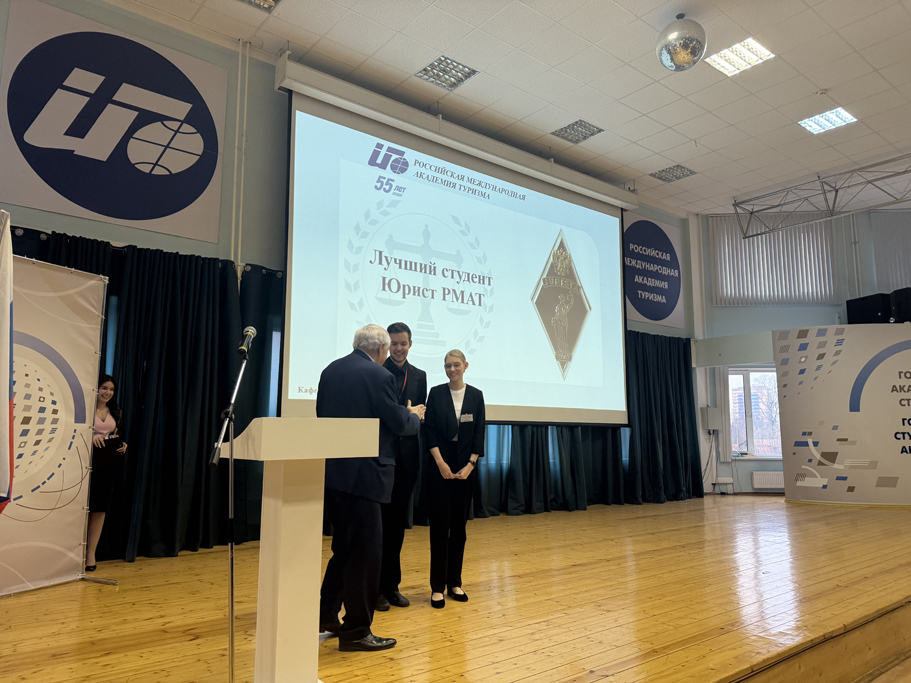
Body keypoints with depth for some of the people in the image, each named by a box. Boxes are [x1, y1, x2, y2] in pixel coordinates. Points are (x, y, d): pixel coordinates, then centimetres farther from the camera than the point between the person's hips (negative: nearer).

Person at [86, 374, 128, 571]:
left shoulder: (115, 413, 14)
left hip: (108, 464, 5)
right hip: (88, 461, -5)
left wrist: (122, 445, 1)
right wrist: (91, 437, -26)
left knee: (100, 509, 5)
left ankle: (91, 553, 12)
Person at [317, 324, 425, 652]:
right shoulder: (380, 376, -14)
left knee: (345, 545, 22)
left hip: (331, 471, 8)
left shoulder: (330, 370, 8)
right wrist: (414, 415, 13)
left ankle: (326, 614, 31)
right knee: (366, 550, 4)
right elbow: (398, 423, -10)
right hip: (362, 474, -8)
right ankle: (356, 630, 15)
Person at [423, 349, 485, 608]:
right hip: (440, 465, -2)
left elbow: (479, 433, 3)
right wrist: (441, 463, -12)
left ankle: (455, 582, 18)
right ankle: (437, 586, 5)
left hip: (465, 466, 2)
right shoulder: (436, 393, 0)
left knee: (459, 524, 8)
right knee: (440, 524, -2)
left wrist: (470, 464, -7)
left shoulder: (476, 395, 5)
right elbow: (429, 430, -4)